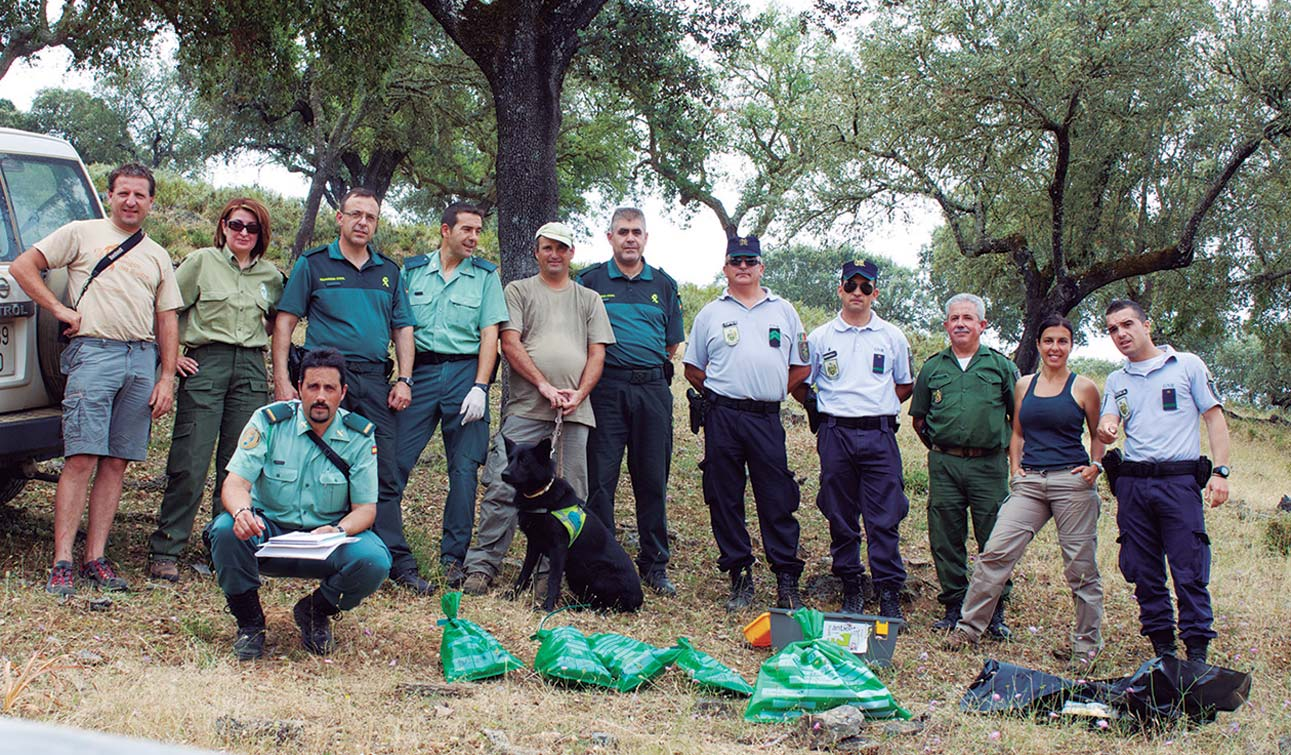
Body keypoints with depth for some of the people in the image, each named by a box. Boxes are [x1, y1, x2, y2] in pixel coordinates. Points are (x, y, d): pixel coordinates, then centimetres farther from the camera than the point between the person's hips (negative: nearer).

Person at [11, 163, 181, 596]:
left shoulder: (157, 255, 21)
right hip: (93, 352, -4)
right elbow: (23, 266, 5)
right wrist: (60, 309, -4)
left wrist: (167, 377, 9)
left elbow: (167, 320, 18)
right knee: (81, 459, -10)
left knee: (116, 463, 3)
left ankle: (96, 559, 7)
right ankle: (62, 563, -9)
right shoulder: (82, 234, 10)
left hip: (142, 359, 4)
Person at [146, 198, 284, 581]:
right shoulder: (201, 261, 3)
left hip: (252, 369, 4)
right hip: (205, 363, -3)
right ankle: (164, 551, 0)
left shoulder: (271, 275, 13)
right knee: (190, 463, -7)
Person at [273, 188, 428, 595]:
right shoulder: (313, 264, 7)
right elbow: (285, 321, 3)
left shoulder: (388, 272, 18)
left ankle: (399, 564, -1)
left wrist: (404, 380, 5)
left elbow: (403, 329, 18)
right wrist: (281, 379, -6)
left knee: (384, 473, -1)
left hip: (375, 381, 3)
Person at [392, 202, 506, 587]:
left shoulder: (486, 275, 8)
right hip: (420, 371, 0)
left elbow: (490, 334, 2)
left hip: (466, 372, 0)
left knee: (464, 467, 1)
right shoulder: (413, 270, 9)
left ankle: (454, 557, 9)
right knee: (394, 459, -6)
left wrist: (480, 387, -9)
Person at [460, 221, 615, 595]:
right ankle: (481, 567, -4)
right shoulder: (518, 291, 12)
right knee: (503, 488, -9)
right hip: (525, 409, -3)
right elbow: (510, 343, 0)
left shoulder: (589, 299, 19)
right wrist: (543, 385, -10)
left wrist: (579, 393, -6)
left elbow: (597, 353, 12)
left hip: (575, 411, 3)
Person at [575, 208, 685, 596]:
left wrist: (648, 368, 8)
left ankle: (655, 565, 14)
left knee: (653, 480, 5)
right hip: (606, 389, -2)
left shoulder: (664, 284, 14)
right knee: (600, 478, -3)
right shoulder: (591, 280, 7)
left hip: (653, 389, 2)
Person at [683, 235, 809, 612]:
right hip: (722, 417, 0)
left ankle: (787, 581, 2)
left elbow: (801, 366, 16)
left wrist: (773, 391, 8)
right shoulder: (710, 313, 11)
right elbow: (692, 368, 15)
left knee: (777, 500, -3)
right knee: (725, 499, 2)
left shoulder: (783, 311, 13)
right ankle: (740, 577, 11)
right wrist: (721, 395, 7)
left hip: (766, 418, 0)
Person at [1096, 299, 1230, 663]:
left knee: (1189, 571, -7)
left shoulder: (1187, 365, 6)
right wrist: (1105, 430, -18)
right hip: (1133, 484, 4)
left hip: (1179, 480, -4)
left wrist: (1220, 472, -8)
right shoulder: (1116, 381, 17)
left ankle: (1197, 651, -1)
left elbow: (1214, 417, 3)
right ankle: (1161, 645, 16)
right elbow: (1108, 427, 8)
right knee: (1144, 571, 5)